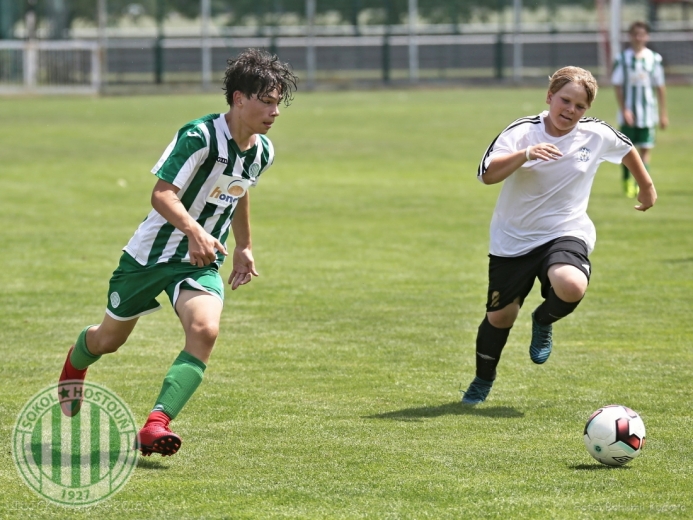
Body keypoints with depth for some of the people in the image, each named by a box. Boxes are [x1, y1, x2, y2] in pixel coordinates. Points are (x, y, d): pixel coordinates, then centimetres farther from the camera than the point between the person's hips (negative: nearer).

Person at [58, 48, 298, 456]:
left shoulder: (263, 151, 0)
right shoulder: (200, 136, -23)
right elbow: (162, 194, -28)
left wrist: (245, 247, 28)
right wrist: (194, 230, -45)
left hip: (201, 261, 4)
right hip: (151, 253, -4)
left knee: (205, 329, -27)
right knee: (110, 339, 17)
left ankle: (157, 425, -32)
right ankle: (76, 363, 54)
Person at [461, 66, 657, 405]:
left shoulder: (596, 135, -4)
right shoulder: (522, 132, -11)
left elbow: (627, 148, 19)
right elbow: (487, 175, -25)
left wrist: (647, 186, 30)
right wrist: (525, 154, -39)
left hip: (566, 234, 0)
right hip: (513, 239, 0)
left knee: (571, 287, -33)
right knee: (501, 314, 7)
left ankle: (544, 321, 3)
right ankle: (483, 380, 35)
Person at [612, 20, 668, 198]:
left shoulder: (654, 59, 0)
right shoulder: (622, 59, -2)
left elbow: (660, 87, 4)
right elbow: (618, 86, -2)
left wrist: (663, 114, 4)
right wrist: (624, 110, -10)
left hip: (648, 114, 0)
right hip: (628, 113, 0)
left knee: (645, 149, -3)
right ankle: (627, 183, 18)